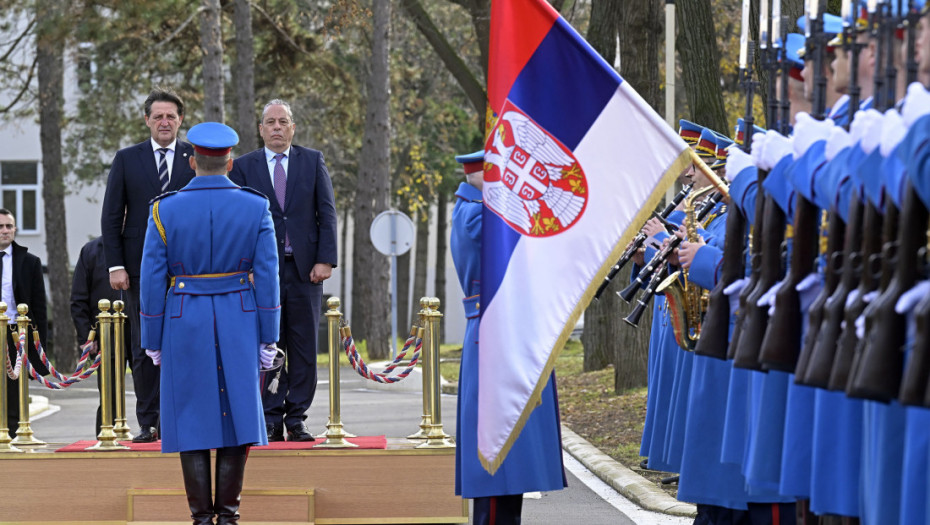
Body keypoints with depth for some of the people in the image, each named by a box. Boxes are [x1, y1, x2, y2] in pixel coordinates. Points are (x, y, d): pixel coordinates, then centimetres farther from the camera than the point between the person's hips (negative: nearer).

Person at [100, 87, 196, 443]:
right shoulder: (127, 159, 7)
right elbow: (111, 217, 5)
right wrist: (115, 265, -4)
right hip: (141, 267, 1)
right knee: (144, 348, 3)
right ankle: (149, 423, 8)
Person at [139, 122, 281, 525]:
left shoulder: (165, 210, -6)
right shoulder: (255, 208, -4)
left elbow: (153, 281, -4)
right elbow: (267, 277, -4)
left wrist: (153, 342, 4)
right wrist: (267, 338, 2)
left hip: (185, 325, -1)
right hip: (238, 324, 1)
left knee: (192, 417, 5)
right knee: (236, 413, 7)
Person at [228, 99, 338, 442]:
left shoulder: (313, 162, 9)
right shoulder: (243, 166, 6)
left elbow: (327, 214, 5)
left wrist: (325, 260, -5)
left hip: (305, 269, 1)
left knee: (304, 349, 2)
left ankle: (296, 420, 7)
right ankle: (271, 420, 5)